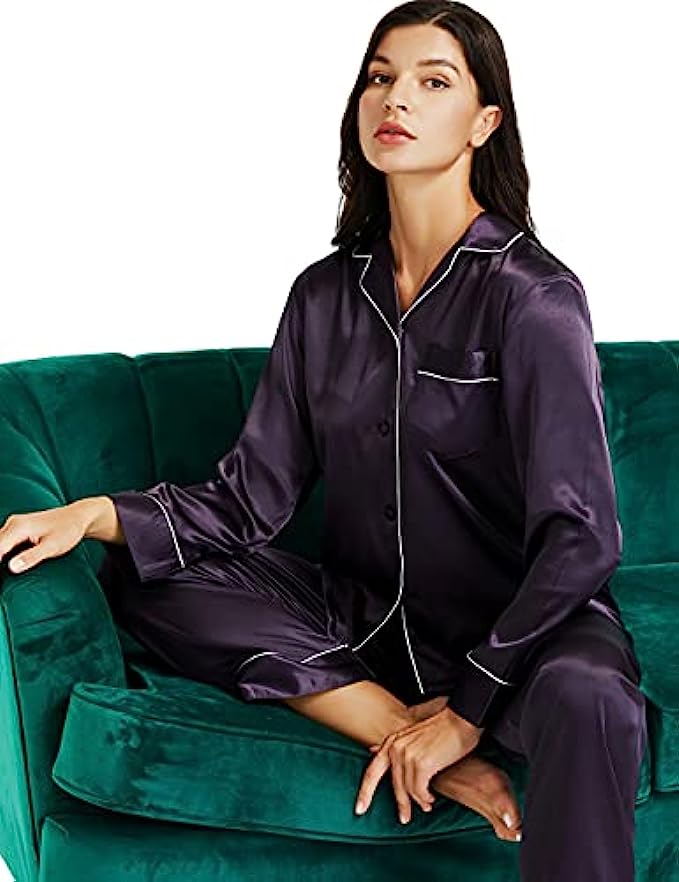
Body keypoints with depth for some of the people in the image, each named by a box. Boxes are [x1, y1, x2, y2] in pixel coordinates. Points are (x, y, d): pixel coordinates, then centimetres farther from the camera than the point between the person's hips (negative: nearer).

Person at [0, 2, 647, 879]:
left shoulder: (533, 294, -12)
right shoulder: (327, 294, 3)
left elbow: (580, 536, -17)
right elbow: (250, 498, 1)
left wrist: (469, 707, -19)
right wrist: (96, 513, -15)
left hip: (516, 626, -6)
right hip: (365, 616, 7)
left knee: (586, 701, -40)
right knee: (140, 574, -12)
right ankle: (420, 746, -17)